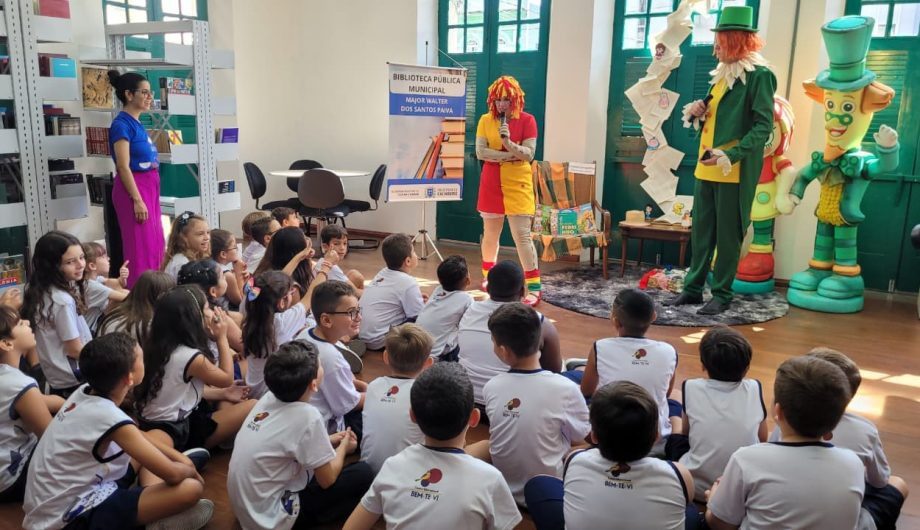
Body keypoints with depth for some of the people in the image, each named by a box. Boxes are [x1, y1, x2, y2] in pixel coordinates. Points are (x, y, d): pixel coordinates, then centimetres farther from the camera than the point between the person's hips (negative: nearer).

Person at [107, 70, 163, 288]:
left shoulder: (137, 123, 14)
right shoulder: (122, 124, -11)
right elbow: (123, 166, -17)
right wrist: (137, 200, -21)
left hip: (149, 188, 9)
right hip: (133, 189, -9)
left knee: (155, 245, 11)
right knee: (140, 247, -6)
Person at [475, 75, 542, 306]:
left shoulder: (527, 120, -3)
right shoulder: (485, 120, 3)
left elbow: (529, 154, -10)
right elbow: (480, 152, -7)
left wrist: (508, 142, -26)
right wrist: (510, 156, -15)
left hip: (518, 185, -3)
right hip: (491, 184, 3)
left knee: (522, 236, -9)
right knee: (490, 233, 14)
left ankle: (534, 288, -6)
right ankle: (488, 276, 33)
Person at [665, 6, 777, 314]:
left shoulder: (759, 75, -8)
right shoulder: (721, 75, 16)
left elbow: (763, 127, -16)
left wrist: (731, 155, -27)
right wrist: (696, 113, 1)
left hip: (734, 171, -8)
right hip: (706, 168, 8)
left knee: (727, 235, 0)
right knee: (701, 231, 11)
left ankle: (722, 295, 10)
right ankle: (693, 288, 19)